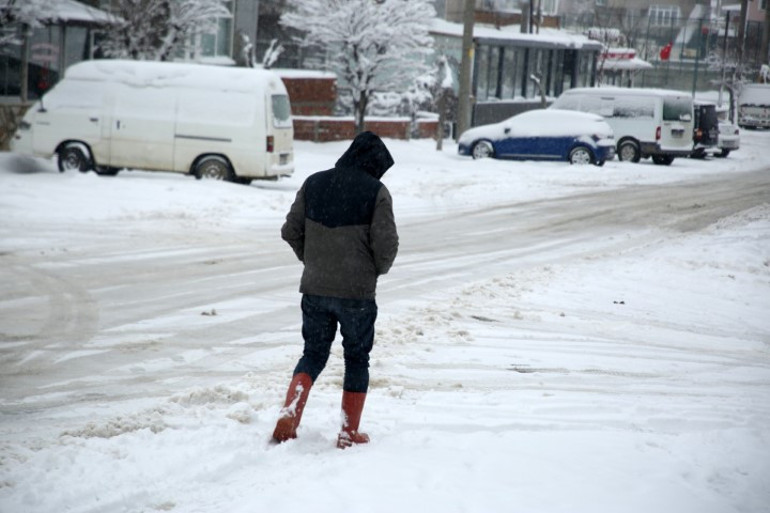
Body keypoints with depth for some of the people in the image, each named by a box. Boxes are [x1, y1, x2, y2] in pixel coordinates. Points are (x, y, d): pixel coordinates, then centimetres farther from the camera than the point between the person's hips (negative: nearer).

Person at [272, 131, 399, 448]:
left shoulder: (313, 183, 4)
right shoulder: (376, 192, -9)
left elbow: (290, 231, 6)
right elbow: (386, 244, -12)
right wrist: (377, 269, 8)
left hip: (314, 288, 4)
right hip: (357, 292, -3)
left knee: (313, 353, 15)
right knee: (357, 358, 12)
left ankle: (288, 418, -4)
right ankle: (349, 433, 15)